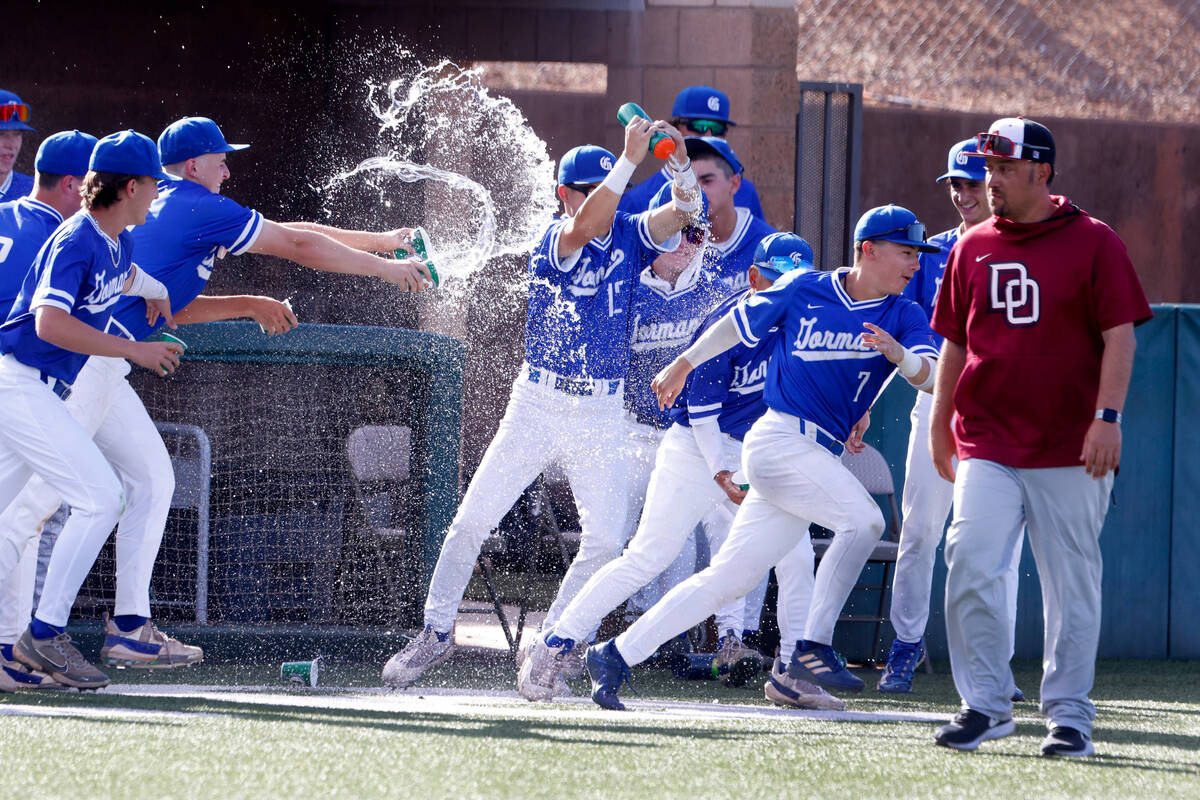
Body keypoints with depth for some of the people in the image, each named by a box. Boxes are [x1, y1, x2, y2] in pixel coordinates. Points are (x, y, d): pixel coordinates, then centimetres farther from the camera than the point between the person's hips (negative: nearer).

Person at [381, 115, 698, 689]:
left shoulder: (630, 236, 3)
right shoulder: (553, 243, -8)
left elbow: (683, 210, -13)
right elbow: (585, 226, -30)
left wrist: (678, 163, -33)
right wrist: (630, 158, -36)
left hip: (601, 417, 2)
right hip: (537, 405, -2)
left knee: (606, 539, -9)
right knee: (473, 520, -5)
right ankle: (436, 633, 11)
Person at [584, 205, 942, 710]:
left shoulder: (903, 316, 5)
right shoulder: (803, 290, -1)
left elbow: (931, 378, -12)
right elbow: (739, 323, 14)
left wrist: (897, 353, -33)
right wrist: (684, 364, 25)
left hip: (820, 457, 5)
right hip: (779, 438, -5)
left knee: (725, 581, 6)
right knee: (863, 519, -25)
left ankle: (614, 656, 13)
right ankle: (813, 648, -21)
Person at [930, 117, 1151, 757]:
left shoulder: (1093, 243, -1)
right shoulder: (972, 248, 11)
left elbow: (1119, 336, -5)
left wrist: (1107, 417, -15)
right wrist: (940, 423, 18)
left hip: (1071, 451, -3)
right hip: (986, 446, 3)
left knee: (1071, 585, 1)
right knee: (971, 568, -11)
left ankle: (1068, 713, 11)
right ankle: (985, 704, -1)